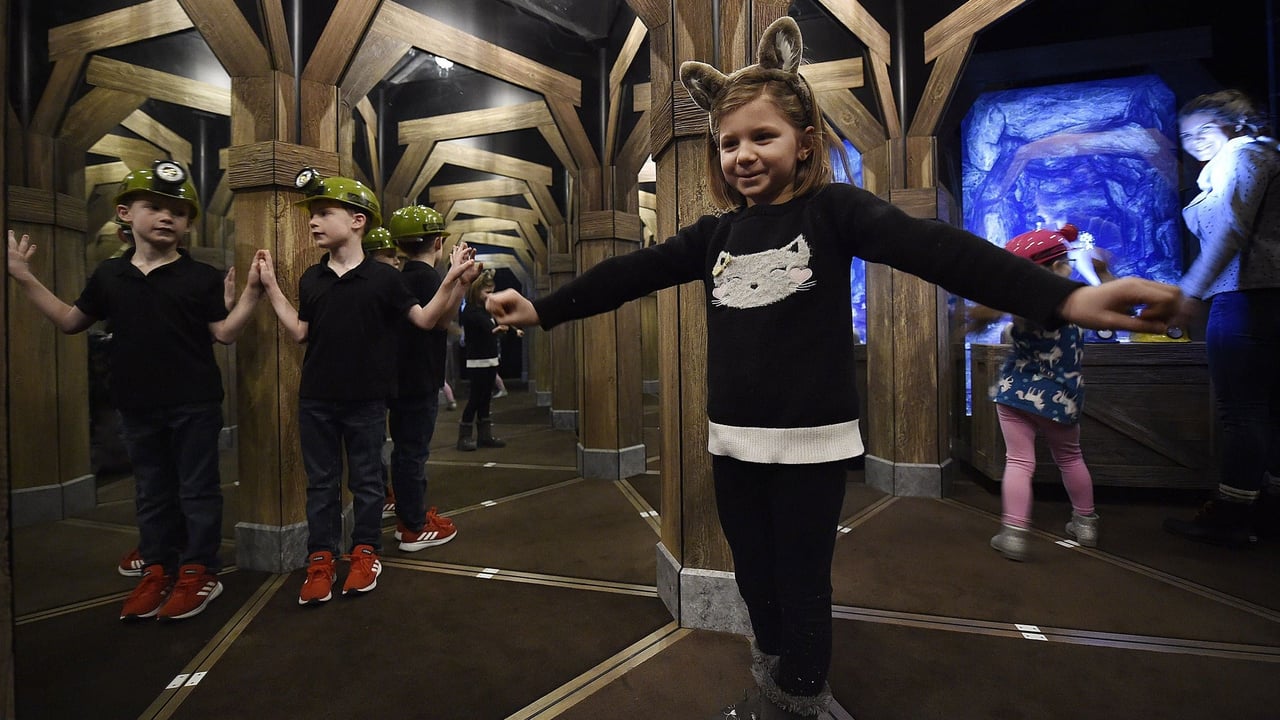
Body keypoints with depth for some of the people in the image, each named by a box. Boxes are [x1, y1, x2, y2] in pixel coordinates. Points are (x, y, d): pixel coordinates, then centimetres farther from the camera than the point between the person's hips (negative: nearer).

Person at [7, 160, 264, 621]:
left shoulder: (202, 278, -4)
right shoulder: (108, 275, 7)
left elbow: (225, 333, -7)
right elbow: (70, 322, 17)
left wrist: (251, 291, -17)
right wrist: (24, 279, 11)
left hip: (195, 404, -4)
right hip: (137, 406, 5)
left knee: (197, 489, 5)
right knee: (151, 491, 15)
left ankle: (199, 572, 15)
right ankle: (157, 569, 28)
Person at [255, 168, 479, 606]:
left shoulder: (383, 277, -7)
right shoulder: (311, 279, 6)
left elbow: (425, 320, -6)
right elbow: (299, 332, 8)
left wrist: (451, 282, -18)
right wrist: (271, 287, 7)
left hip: (367, 401, -4)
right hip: (316, 400, 4)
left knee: (366, 480, 10)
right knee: (321, 482, 12)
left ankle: (366, 551, 26)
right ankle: (321, 558, 24)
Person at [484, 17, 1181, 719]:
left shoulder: (833, 209, -7)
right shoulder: (714, 233, 7)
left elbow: (935, 249, -20)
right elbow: (630, 273, 6)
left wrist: (1069, 298, -33)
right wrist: (539, 308, 4)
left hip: (811, 441, -4)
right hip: (733, 441, 5)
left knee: (802, 585, 10)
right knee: (754, 577, 18)